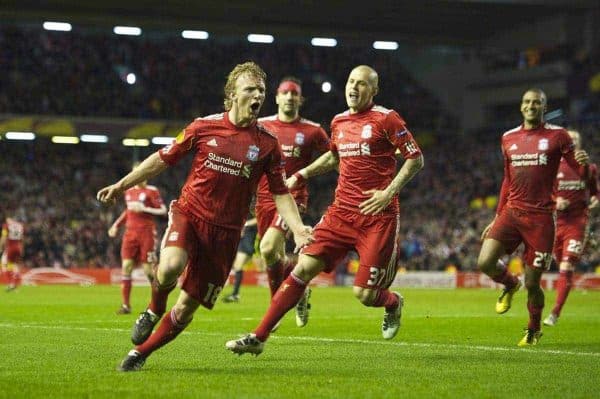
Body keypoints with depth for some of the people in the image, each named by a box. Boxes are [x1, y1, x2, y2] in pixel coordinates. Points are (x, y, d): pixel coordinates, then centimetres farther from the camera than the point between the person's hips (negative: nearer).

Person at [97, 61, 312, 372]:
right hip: (188, 213, -1)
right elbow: (162, 159, 8)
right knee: (170, 266, -33)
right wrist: (121, 185, 7)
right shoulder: (204, 127, -1)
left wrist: (298, 229, -11)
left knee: (186, 308, 2)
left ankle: (140, 353, 23)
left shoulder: (267, 143, 0)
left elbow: (281, 193, 4)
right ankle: (153, 311, 1)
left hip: (224, 231, 1)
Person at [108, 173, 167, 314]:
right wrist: (116, 225, 21)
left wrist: (144, 209, -18)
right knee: (126, 266, -4)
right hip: (130, 232, 5)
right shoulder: (129, 192, 15)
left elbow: (163, 211, -8)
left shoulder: (151, 191, -3)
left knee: (149, 268, -4)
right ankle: (125, 305, -2)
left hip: (146, 232, -5)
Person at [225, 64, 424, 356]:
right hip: (341, 212, 5)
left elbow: (416, 159, -5)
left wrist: (389, 192, -14)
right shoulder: (338, 122, 12)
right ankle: (259, 337, -6)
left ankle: (393, 303, 33)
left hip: (378, 216, -5)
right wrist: (300, 175, 23)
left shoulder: (386, 119, -6)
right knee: (305, 267, -8)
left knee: (365, 294, -6)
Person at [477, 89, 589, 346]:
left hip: (540, 217, -3)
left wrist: (584, 163, -24)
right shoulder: (509, 138, 13)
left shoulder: (557, 136, 1)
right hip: (511, 212, 4)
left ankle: (534, 330, 26)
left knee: (532, 284, -1)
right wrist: (496, 219, 19)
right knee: (485, 263, -16)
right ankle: (510, 284, 18)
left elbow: (580, 171, 0)